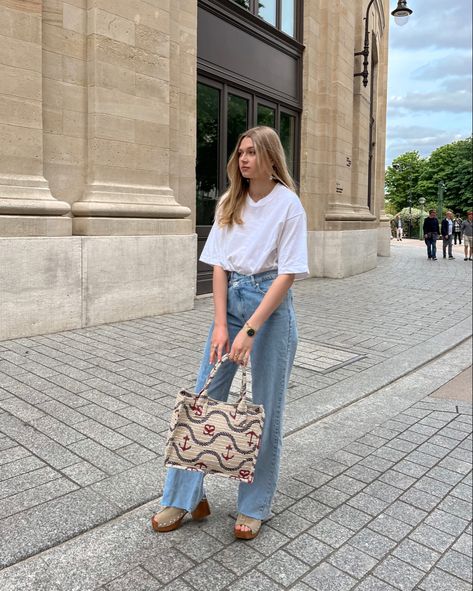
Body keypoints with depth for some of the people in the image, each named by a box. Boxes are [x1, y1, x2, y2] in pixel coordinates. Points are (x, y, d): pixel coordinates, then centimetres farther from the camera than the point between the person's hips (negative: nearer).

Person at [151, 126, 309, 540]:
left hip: (271, 305, -5)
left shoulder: (288, 204, -8)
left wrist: (250, 329, -20)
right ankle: (186, 497, 22)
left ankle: (256, 506, 23)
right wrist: (220, 325, -7)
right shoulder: (230, 203, 6)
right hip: (230, 298, 5)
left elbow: (286, 275, -14)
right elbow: (220, 265, 3)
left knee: (266, 408, 5)